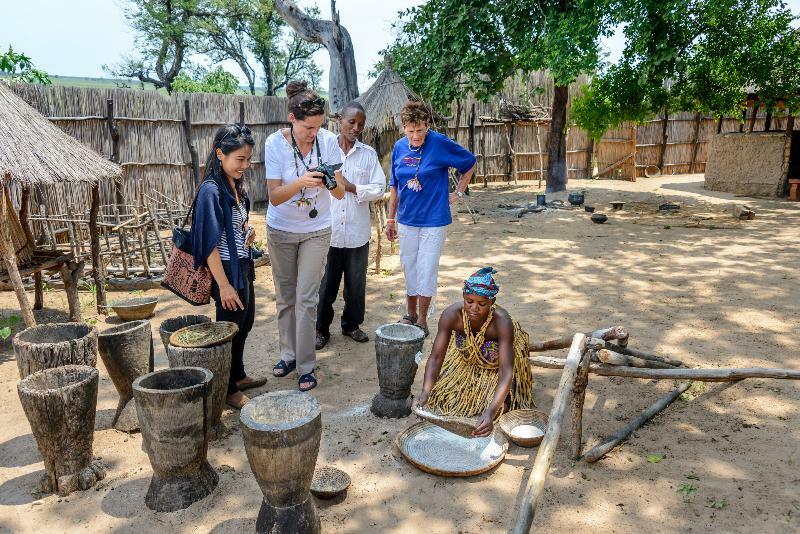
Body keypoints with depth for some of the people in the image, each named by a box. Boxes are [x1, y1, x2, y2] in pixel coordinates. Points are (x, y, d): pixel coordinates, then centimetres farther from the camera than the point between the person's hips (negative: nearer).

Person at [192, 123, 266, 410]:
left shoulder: (235, 185, 6)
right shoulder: (211, 190, -20)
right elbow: (210, 243, -22)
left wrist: (247, 231, 0)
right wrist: (224, 285, -22)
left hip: (243, 266, 9)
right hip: (227, 270, -9)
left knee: (245, 323, 20)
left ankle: (238, 375, 39)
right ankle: (228, 390, 22)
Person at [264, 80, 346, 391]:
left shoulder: (328, 141, -14)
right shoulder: (275, 143, -16)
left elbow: (341, 193, -10)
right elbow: (274, 197, -17)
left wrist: (332, 184, -33)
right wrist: (301, 182, -36)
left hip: (316, 230, 0)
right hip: (281, 230, 1)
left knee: (306, 299, -3)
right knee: (285, 296, 11)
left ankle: (306, 366, 7)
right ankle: (288, 354, 29)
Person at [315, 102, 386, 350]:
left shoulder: (368, 154, 4)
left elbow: (379, 189, -1)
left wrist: (352, 187, -13)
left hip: (357, 231, 2)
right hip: (328, 229, -1)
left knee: (356, 282, 12)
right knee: (326, 283, 8)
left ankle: (351, 324, 31)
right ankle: (321, 328, 24)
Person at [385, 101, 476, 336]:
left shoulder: (441, 144, -12)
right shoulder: (399, 147, 2)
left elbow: (470, 164, 1)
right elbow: (394, 186, 10)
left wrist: (458, 193, -1)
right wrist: (391, 219, 11)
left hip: (434, 220, -4)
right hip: (407, 220, 5)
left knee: (427, 270, 1)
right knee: (409, 268, 14)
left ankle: (422, 320, 15)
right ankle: (410, 314, 30)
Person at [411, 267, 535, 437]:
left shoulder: (502, 322, -40)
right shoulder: (452, 315, -32)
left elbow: (507, 372, -44)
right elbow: (436, 357, -29)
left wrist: (490, 412, -57)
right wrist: (426, 392, -46)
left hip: (496, 366, -2)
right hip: (466, 361, 3)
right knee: (442, 397, -2)